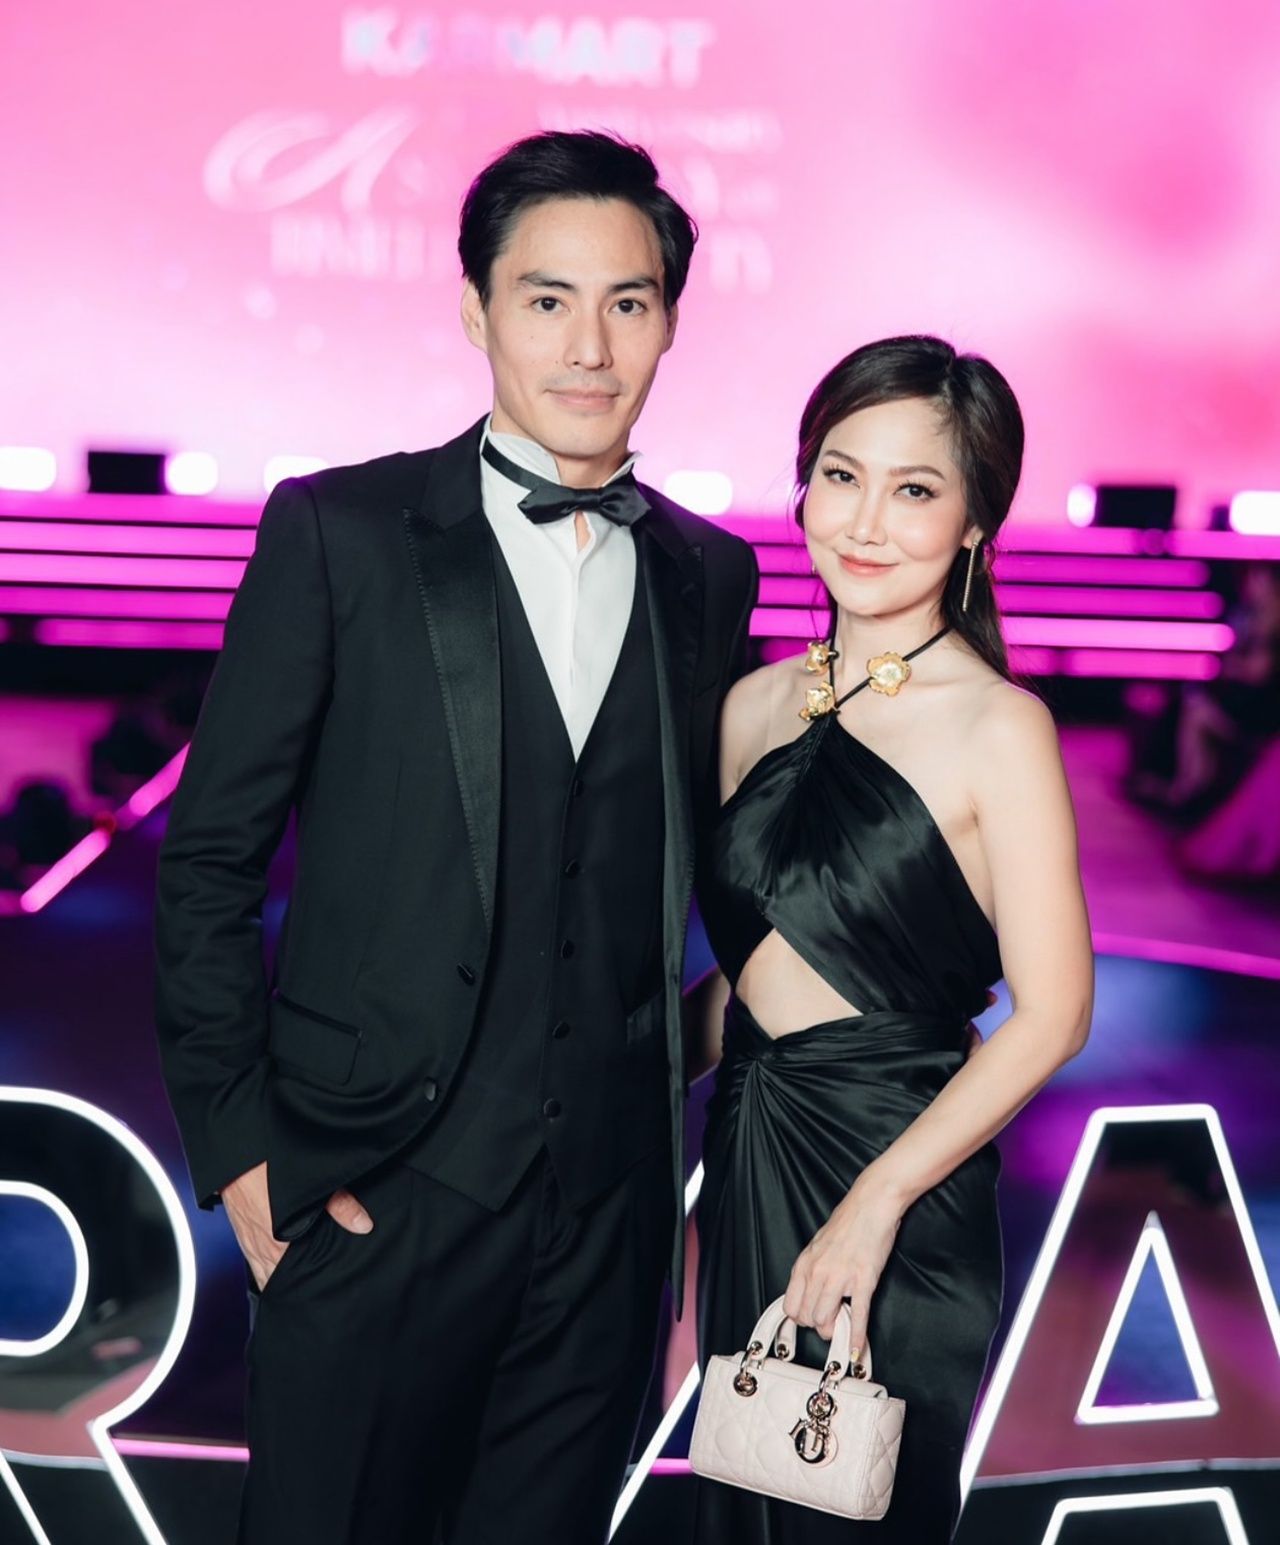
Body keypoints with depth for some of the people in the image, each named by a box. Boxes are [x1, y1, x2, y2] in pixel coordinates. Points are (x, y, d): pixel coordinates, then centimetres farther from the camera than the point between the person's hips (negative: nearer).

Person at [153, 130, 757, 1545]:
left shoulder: (710, 576, 7)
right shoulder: (338, 534, -5)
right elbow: (209, 858, -5)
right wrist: (240, 1146, -8)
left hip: (611, 1206, 4)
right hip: (374, 1191, -3)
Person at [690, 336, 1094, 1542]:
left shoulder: (997, 727, -12)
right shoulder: (758, 704, 5)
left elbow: (1052, 1012, -15)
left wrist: (877, 1201, -19)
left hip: (895, 1183, -5)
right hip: (745, 1160, 6)